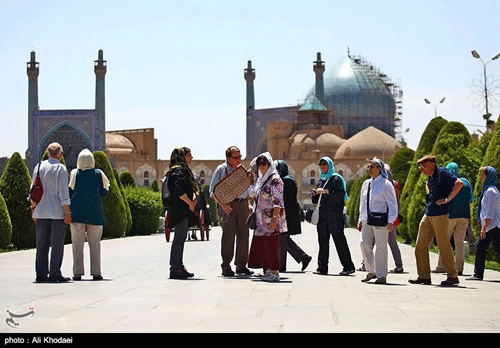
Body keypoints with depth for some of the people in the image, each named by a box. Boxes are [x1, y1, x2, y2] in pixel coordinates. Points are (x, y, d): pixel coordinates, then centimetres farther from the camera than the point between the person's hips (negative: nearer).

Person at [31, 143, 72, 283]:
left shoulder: (39, 166, 7)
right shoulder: (61, 168, -8)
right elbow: (63, 192, -11)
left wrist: (34, 209, 17)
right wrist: (67, 213, -8)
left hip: (41, 212, 5)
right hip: (58, 212, -5)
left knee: (42, 244, 8)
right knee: (57, 244, -1)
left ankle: (41, 274, 8)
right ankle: (55, 274, -3)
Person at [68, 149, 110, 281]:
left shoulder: (74, 173, -3)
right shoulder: (99, 174, 0)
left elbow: (69, 192, -1)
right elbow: (104, 193, 5)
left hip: (77, 211, 0)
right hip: (95, 212, 1)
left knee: (77, 242, 3)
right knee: (95, 242, 4)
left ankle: (78, 272, -3)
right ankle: (96, 272, 0)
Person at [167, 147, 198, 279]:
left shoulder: (184, 170, 21)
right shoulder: (178, 171, -12)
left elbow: (190, 189, 25)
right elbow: (178, 190, -24)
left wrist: (194, 199, 6)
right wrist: (190, 203, -16)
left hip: (184, 211, 10)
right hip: (179, 210, -10)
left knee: (181, 238, 13)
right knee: (179, 238, -10)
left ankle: (179, 267, 18)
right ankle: (175, 269, -9)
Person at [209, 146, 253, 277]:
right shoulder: (221, 170, -2)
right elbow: (213, 191, -5)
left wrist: (248, 204, 10)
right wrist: (223, 205, -17)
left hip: (242, 204, 6)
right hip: (227, 205, -5)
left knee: (243, 235, 2)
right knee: (228, 236, -5)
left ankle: (241, 266, 10)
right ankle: (226, 267, 2)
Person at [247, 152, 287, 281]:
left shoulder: (275, 179, -10)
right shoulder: (261, 179, 17)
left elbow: (278, 201, -16)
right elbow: (252, 194, 24)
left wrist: (275, 217, -23)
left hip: (271, 219, -9)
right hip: (262, 220, 9)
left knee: (272, 244, -6)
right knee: (260, 243, 8)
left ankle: (274, 272, -2)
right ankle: (269, 270, 15)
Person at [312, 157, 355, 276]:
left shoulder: (336, 179, -2)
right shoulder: (321, 180, 20)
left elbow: (340, 196, -13)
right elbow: (316, 200, 24)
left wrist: (326, 191, -18)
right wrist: (315, 194, 2)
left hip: (335, 215, -7)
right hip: (323, 216, 7)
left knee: (339, 241, -9)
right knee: (323, 241, 4)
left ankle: (348, 267, -6)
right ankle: (322, 267, 6)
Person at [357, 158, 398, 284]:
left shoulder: (386, 184, -5)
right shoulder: (366, 184, 15)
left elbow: (393, 204, -6)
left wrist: (391, 222, -13)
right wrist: (360, 219, 19)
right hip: (367, 220, 6)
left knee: (381, 246, -2)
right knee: (365, 244, -3)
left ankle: (382, 276, 5)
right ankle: (371, 271, 13)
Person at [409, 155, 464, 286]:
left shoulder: (442, 173, -10)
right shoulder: (430, 176, 16)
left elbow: (459, 183, -22)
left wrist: (448, 199, -20)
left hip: (440, 214, -9)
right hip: (428, 214, 9)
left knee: (443, 246, -5)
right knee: (421, 245, 5)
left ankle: (453, 276, 4)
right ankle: (424, 276, 10)